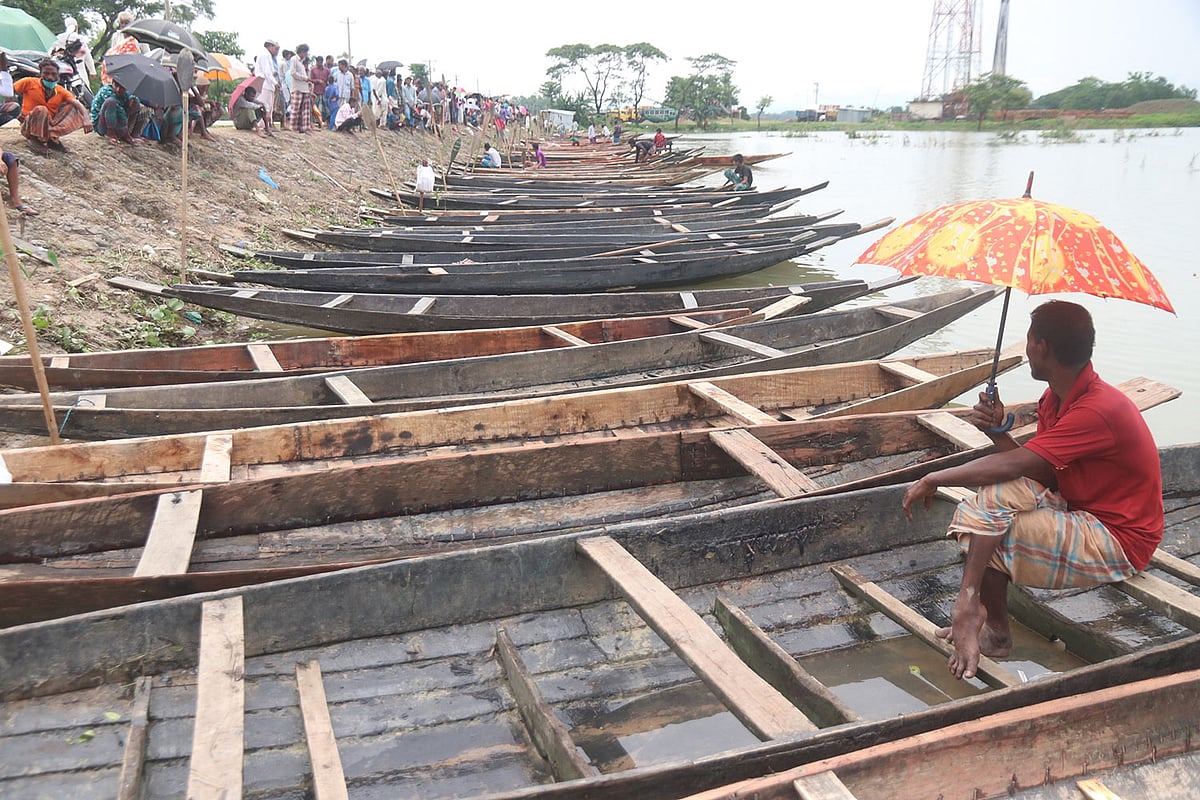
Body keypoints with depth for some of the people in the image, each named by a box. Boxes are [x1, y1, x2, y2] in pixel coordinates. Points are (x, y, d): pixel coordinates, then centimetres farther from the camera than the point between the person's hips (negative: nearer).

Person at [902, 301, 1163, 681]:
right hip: (1081, 515, 9)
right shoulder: (1056, 400, 5)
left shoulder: (1099, 410, -26)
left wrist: (934, 479, -21)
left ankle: (968, 608, -6)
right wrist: (997, 431, -14)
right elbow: (1031, 472, 1)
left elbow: (1014, 466, -29)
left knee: (992, 504, -22)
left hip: (1117, 543, -9)